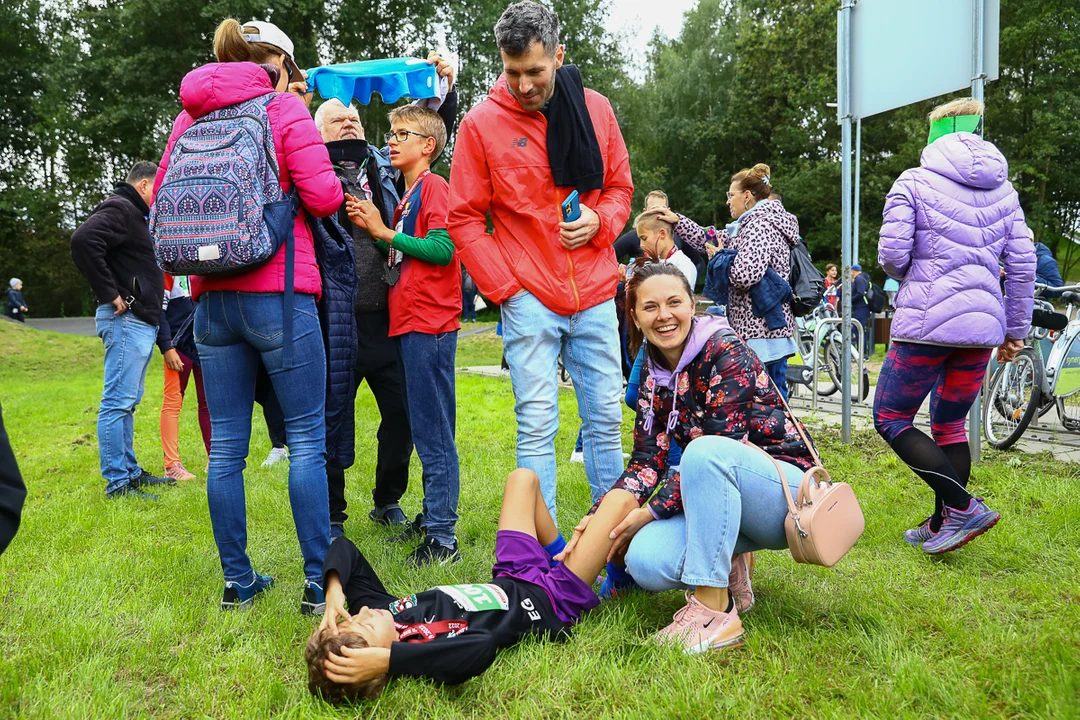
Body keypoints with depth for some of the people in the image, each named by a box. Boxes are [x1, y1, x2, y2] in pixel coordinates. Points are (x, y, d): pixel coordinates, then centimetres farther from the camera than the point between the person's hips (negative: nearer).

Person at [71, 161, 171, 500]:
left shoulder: (135, 215, 23)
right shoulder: (119, 208, -8)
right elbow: (82, 241, -25)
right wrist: (109, 294, -21)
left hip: (141, 321, 11)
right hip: (126, 319, -11)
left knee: (126, 401, 14)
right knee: (117, 401, -8)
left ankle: (130, 472, 23)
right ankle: (117, 482, -6)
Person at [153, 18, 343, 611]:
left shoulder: (190, 117, 14)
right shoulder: (284, 107, -1)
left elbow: (163, 201, 16)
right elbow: (324, 196, -9)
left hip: (211, 300, 5)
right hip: (279, 295, -5)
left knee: (226, 446, 10)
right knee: (307, 439, 1)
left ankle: (237, 581, 20)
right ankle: (318, 581, 5)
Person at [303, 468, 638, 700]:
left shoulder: (379, 610, -22)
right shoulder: (424, 651, -41)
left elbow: (344, 548, -13)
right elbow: (483, 646, -65)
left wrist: (334, 590, -32)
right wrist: (386, 659, -63)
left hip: (510, 582, 6)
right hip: (553, 601, -6)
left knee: (524, 478, 22)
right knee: (620, 499, 1)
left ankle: (559, 556, 44)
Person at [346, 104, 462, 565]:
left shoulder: (433, 186, -6)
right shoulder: (406, 195, 21)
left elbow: (442, 250, -18)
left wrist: (386, 232, -10)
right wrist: (372, 229, 5)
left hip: (430, 323, -10)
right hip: (410, 321, 10)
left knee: (432, 429, -8)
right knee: (426, 428, 14)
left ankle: (442, 536, -3)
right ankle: (433, 517, 24)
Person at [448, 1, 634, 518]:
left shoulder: (595, 108, 6)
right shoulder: (480, 123, -3)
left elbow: (620, 186, 16)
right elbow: (465, 218, -1)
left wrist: (601, 219, -7)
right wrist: (504, 288, -7)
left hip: (595, 297, 3)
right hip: (530, 299, -3)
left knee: (605, 420, 10)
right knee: (537, 426, -1)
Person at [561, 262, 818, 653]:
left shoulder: (726, 353, -16)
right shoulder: (653, 373, 5)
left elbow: (717, 450, -22)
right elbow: (647, 462, 1)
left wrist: (651, 511, -18)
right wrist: (599, 517, -13)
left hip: (790, 489, -5)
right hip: (727, 500, 6)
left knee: (704, 452, -37)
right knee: (646, 561, -23)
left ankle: (715, 612, -27)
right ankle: (728, 570, 7)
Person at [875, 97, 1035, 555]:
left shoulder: (913, 182, -2)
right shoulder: (1003, 189, 12)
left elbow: (892, 253, -11)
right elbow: (1022, 263, 9)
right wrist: (1016, 329, 16)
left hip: (926, 322, -6)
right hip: (982, 324, 6)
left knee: (890, 419, 4)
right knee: (950, 424, 16)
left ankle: (964, 507, -6)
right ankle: (942, 525, 21)